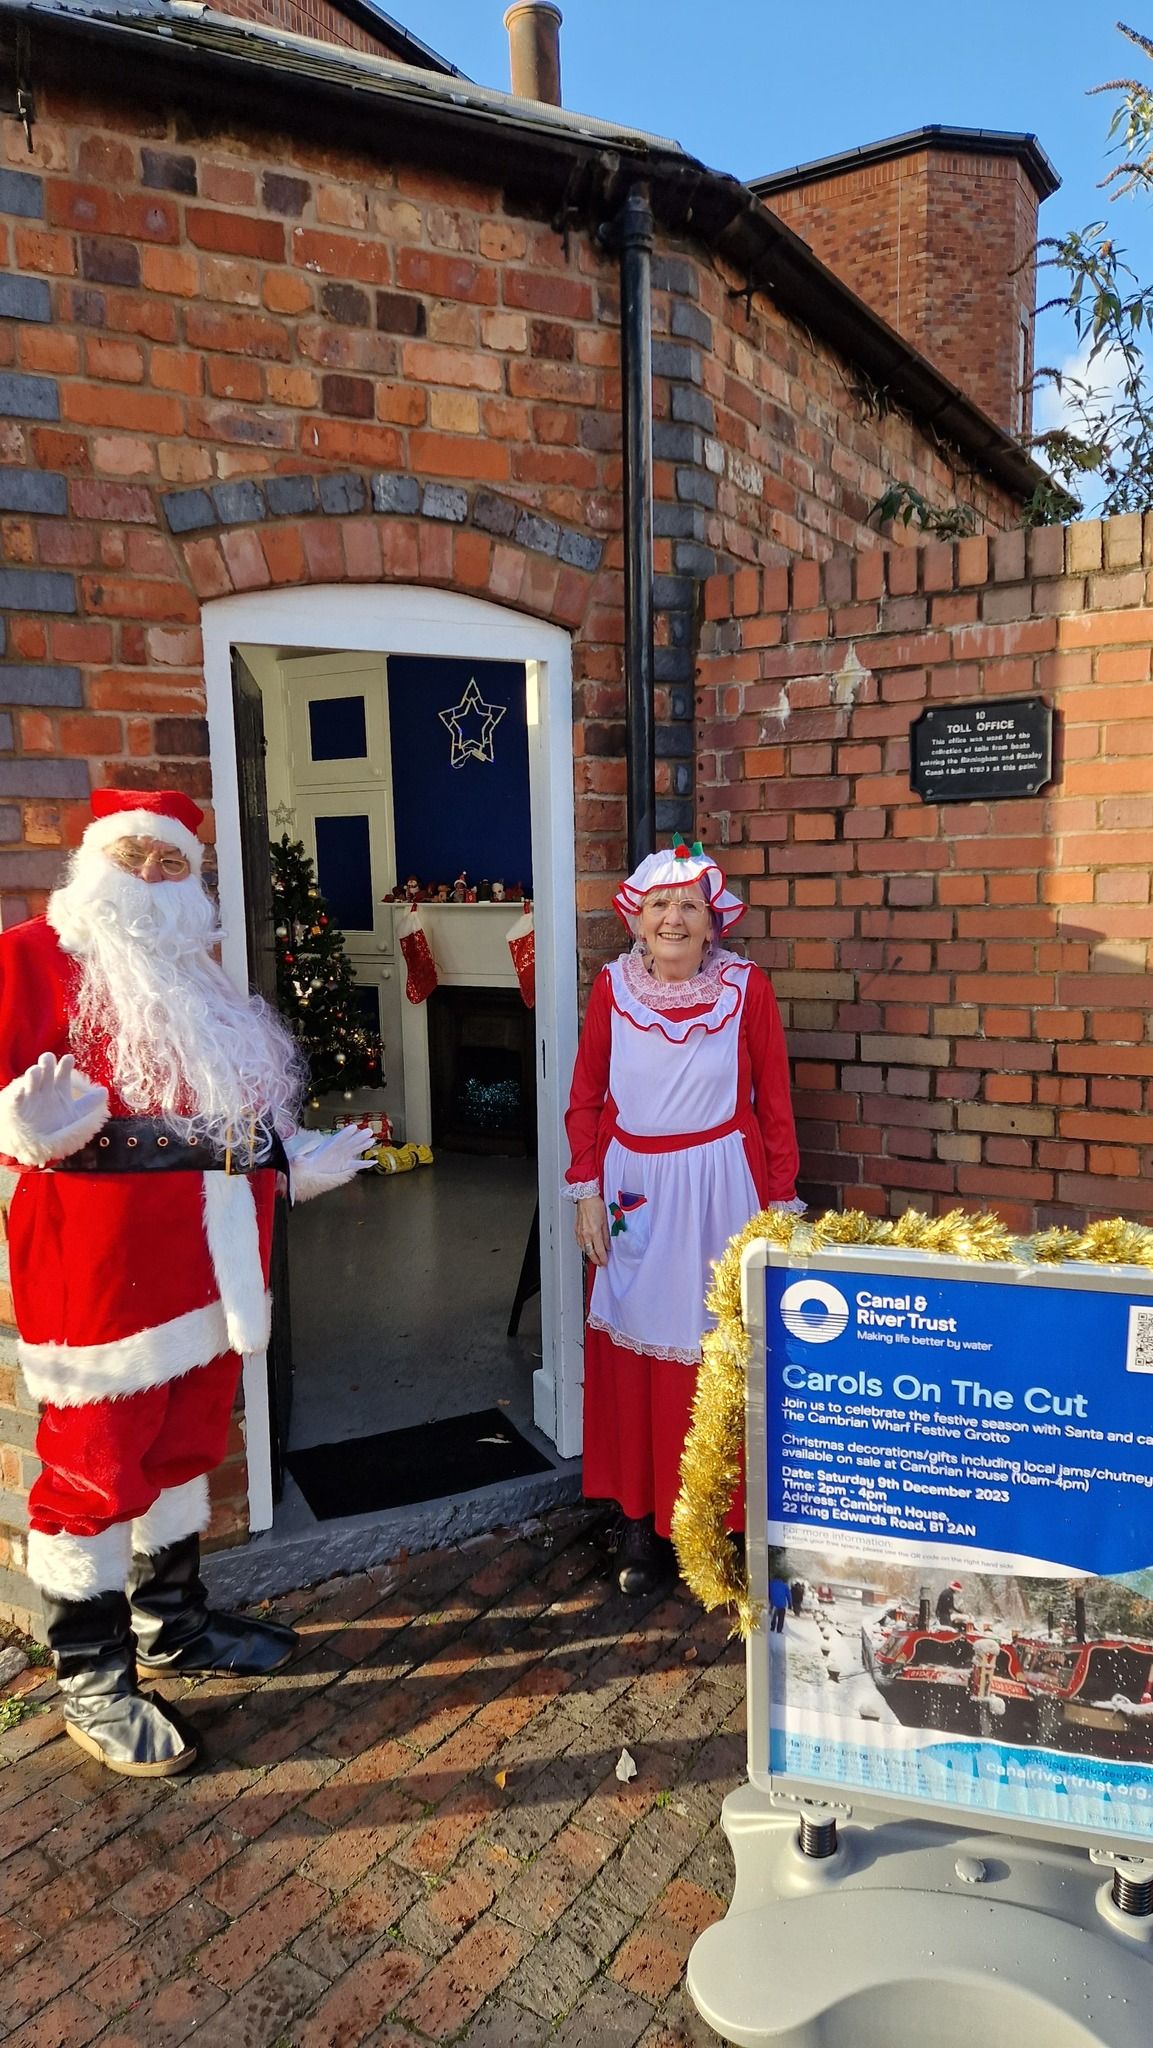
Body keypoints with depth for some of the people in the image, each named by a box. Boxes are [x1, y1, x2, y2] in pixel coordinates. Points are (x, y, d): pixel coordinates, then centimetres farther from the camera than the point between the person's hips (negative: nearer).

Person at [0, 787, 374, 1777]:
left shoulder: (196, 974, 16)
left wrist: (294, 1163, 15)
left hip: (211, 1253, 8)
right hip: (102, 1260, -8)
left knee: (188, 1442, 19)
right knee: (97, 1463, 3)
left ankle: (174, 1623, 37)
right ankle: (92, 1680, 21)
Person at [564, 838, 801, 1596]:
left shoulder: (746, 987, -6)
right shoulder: (613, 986, 0)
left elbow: (775, 1103, -1)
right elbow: (586, 1098, 7)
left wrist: (780, 1202, 0)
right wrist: (587, 1191, 2)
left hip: (719, 1185, -2)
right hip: (636, 1190, 2)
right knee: (633, 1354, 8)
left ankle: (717, 1518, 22)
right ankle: (639, 1519, 22)